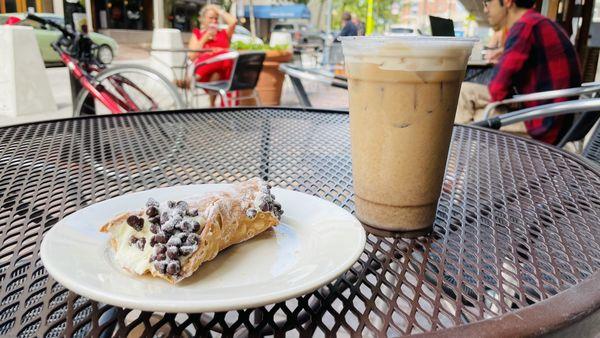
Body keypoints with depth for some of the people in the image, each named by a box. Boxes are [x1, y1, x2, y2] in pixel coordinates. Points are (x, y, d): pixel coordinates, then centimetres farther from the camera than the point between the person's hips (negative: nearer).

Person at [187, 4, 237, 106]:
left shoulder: (224, 33, 28)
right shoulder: (197, 34, 23)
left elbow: (233, 21, 7)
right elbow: (192, 56, 8)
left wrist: (219, 10, 19)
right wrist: (205, 39, 6)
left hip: (224, 70, 2)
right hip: (205, 69, -2)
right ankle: (212, 105, -34)